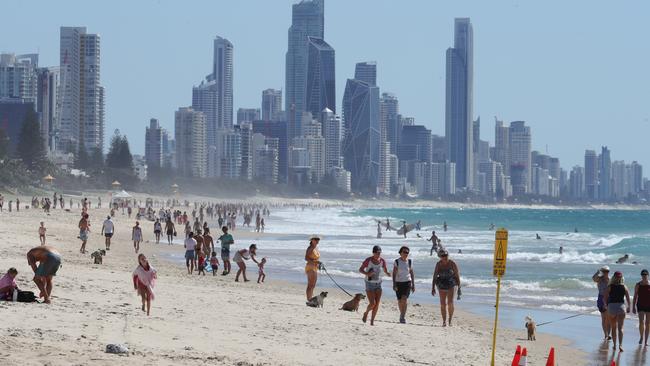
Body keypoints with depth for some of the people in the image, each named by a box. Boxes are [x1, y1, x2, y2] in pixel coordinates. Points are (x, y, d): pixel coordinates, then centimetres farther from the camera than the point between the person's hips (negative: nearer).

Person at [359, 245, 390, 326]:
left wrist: (388, 273, -13)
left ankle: (372, 321, 10)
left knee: (377, 304, -4)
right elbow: (360, 270, -5)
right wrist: (367, 274, -25)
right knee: (372, 303, -13)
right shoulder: (368, 260, -13)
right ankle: (366, 313, 19)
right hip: (369, 284, -4)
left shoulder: (382, 261, -2)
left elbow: (385, 271, 12)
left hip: (378, 284, 4)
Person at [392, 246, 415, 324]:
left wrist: (413, 285, 7)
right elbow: (394, 274, -8)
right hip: (398, 283, 0)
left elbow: (412, 273, 9)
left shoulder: (409, 262, 2)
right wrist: (394, 284, -16)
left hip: (407, 283, 0)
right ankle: (402, 314, 34)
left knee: (404, 299, -19)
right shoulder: (397, 261, -5)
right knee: (400, 301, 9)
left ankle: (403, 317, -19)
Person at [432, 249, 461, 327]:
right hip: (442, 285, 2)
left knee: (450, 302, -15)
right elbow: (435, 276, 3)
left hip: (451, 284, -2)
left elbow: (457, 275, -3)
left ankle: (450, 320, -1)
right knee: (443, 304, 2)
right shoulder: (438, 264, -2)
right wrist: (433, 288, -1)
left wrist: (459, 287, -4)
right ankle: (444, 321, 11)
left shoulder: (452, 264, -8)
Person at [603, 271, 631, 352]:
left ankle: (614, 345, 22)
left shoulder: (610, 287, -4)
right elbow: (628, 298, 0)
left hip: (611, 306, 0)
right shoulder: (624, 287, 0)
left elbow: (605, 298, -6)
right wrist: (628, 307, 14)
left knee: (613, 328, 15)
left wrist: (606, 305, 12)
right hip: (621, 306, 0)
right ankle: (620, 345, -19)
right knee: (620, 328, -3)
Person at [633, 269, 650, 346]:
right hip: (640, 306, -1)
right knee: (641, 322, -15)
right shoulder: (638, 285, 1)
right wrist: (633, 307, 0)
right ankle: (641, 337, 9)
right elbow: (635, 297, 5)